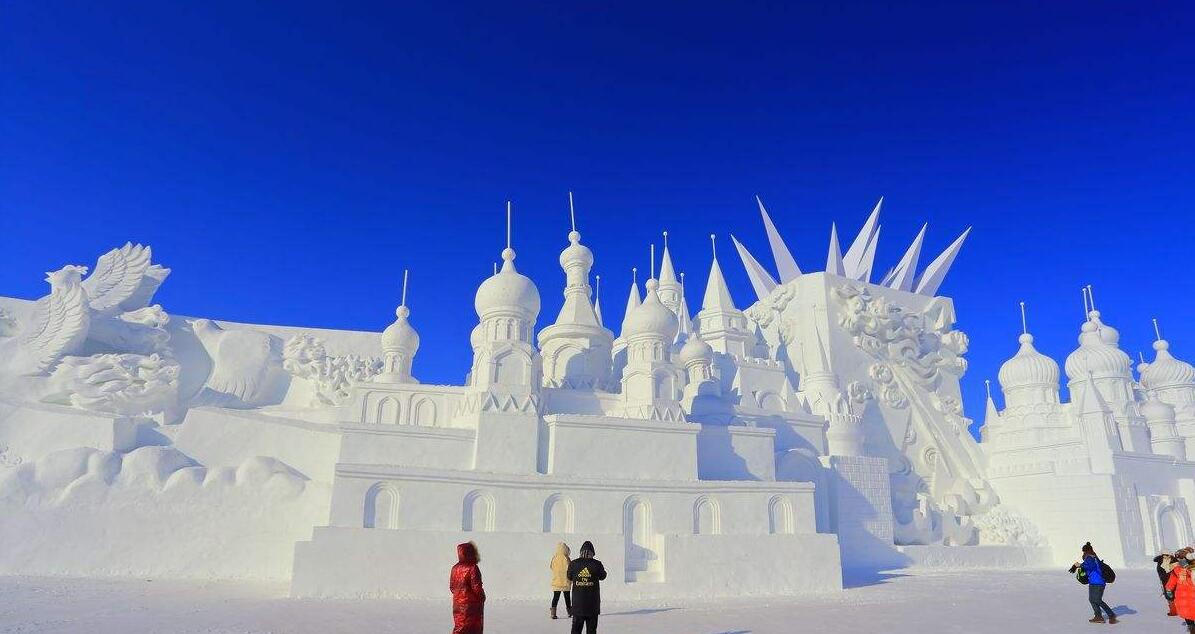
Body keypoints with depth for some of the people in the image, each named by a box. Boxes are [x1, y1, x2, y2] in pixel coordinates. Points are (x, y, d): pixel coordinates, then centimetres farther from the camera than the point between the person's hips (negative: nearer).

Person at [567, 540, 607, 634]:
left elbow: (569, 577, 9)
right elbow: (602, 576, 7)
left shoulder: (574, 564, -6)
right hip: (593, 602, -1)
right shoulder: (597, 564, -11)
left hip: (578, 602, 1)